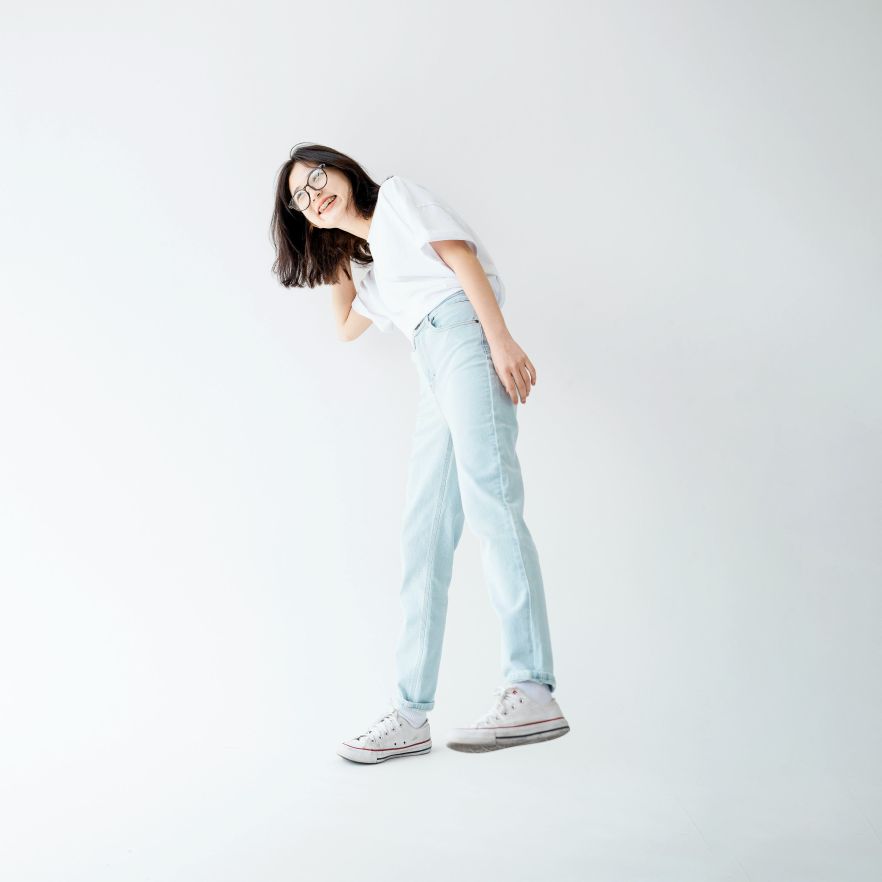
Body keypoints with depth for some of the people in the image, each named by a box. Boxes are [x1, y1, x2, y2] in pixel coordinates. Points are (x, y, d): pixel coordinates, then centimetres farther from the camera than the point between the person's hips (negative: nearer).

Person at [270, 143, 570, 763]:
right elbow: (347, 326, 50)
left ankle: (533, 693, -28)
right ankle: (412, 712, -6)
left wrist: (500, 337, -15)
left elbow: (459, 253, -1)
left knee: (488, 501, -21)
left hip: (462, 336, -8)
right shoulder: (377, 266, 35)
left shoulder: (397, 197, 14)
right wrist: (336, 262, 40)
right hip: (434, 373, 8)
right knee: (424, 533, -3)